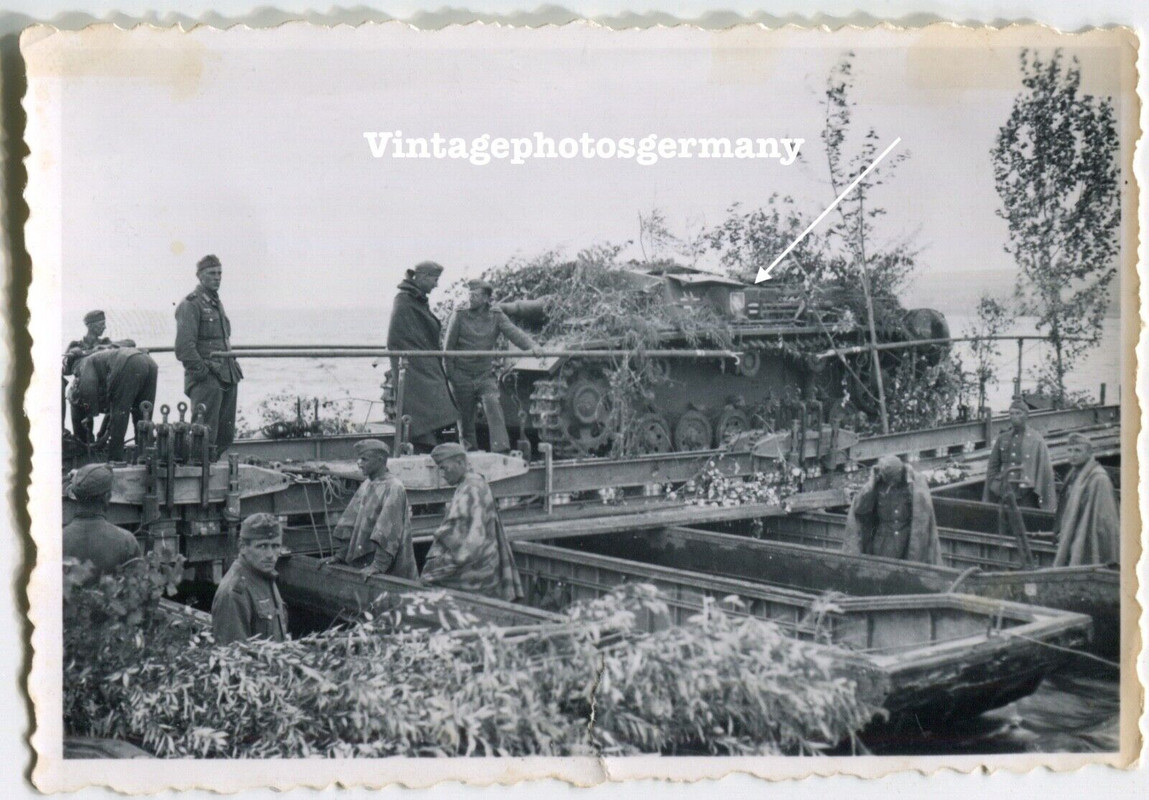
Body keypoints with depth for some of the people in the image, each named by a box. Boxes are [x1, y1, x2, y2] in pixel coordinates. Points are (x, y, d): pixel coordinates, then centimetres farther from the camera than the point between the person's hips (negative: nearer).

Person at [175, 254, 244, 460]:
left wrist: (233, 366, 19)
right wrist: (201, 371, -18)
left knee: (226, 435, 11)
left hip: (227, 378, 9)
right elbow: (184, 345, -16)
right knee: (206, 435, -9)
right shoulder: (190, 304, -7)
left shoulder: (217, 303, 21)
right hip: (206, 380, -9)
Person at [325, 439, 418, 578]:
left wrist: (378, 565, -26)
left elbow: (388, 533, -21)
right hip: (362, 562, 7)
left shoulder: (393, 488, -13)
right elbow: (350, 522, 14)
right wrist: (340, 555, 10)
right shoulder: (365, 486, 10)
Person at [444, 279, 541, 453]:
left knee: (493, 406, -20)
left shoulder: (496, 316, 2)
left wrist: (532, 346, -31)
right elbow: (449, 346, 1)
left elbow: (514, 332, -12)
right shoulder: (459, 315, -1)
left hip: (486, 375, 0)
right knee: (465, 417, 4)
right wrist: (450, 373, -5)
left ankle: (501, 449, -26)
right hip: (462, 376, 0)